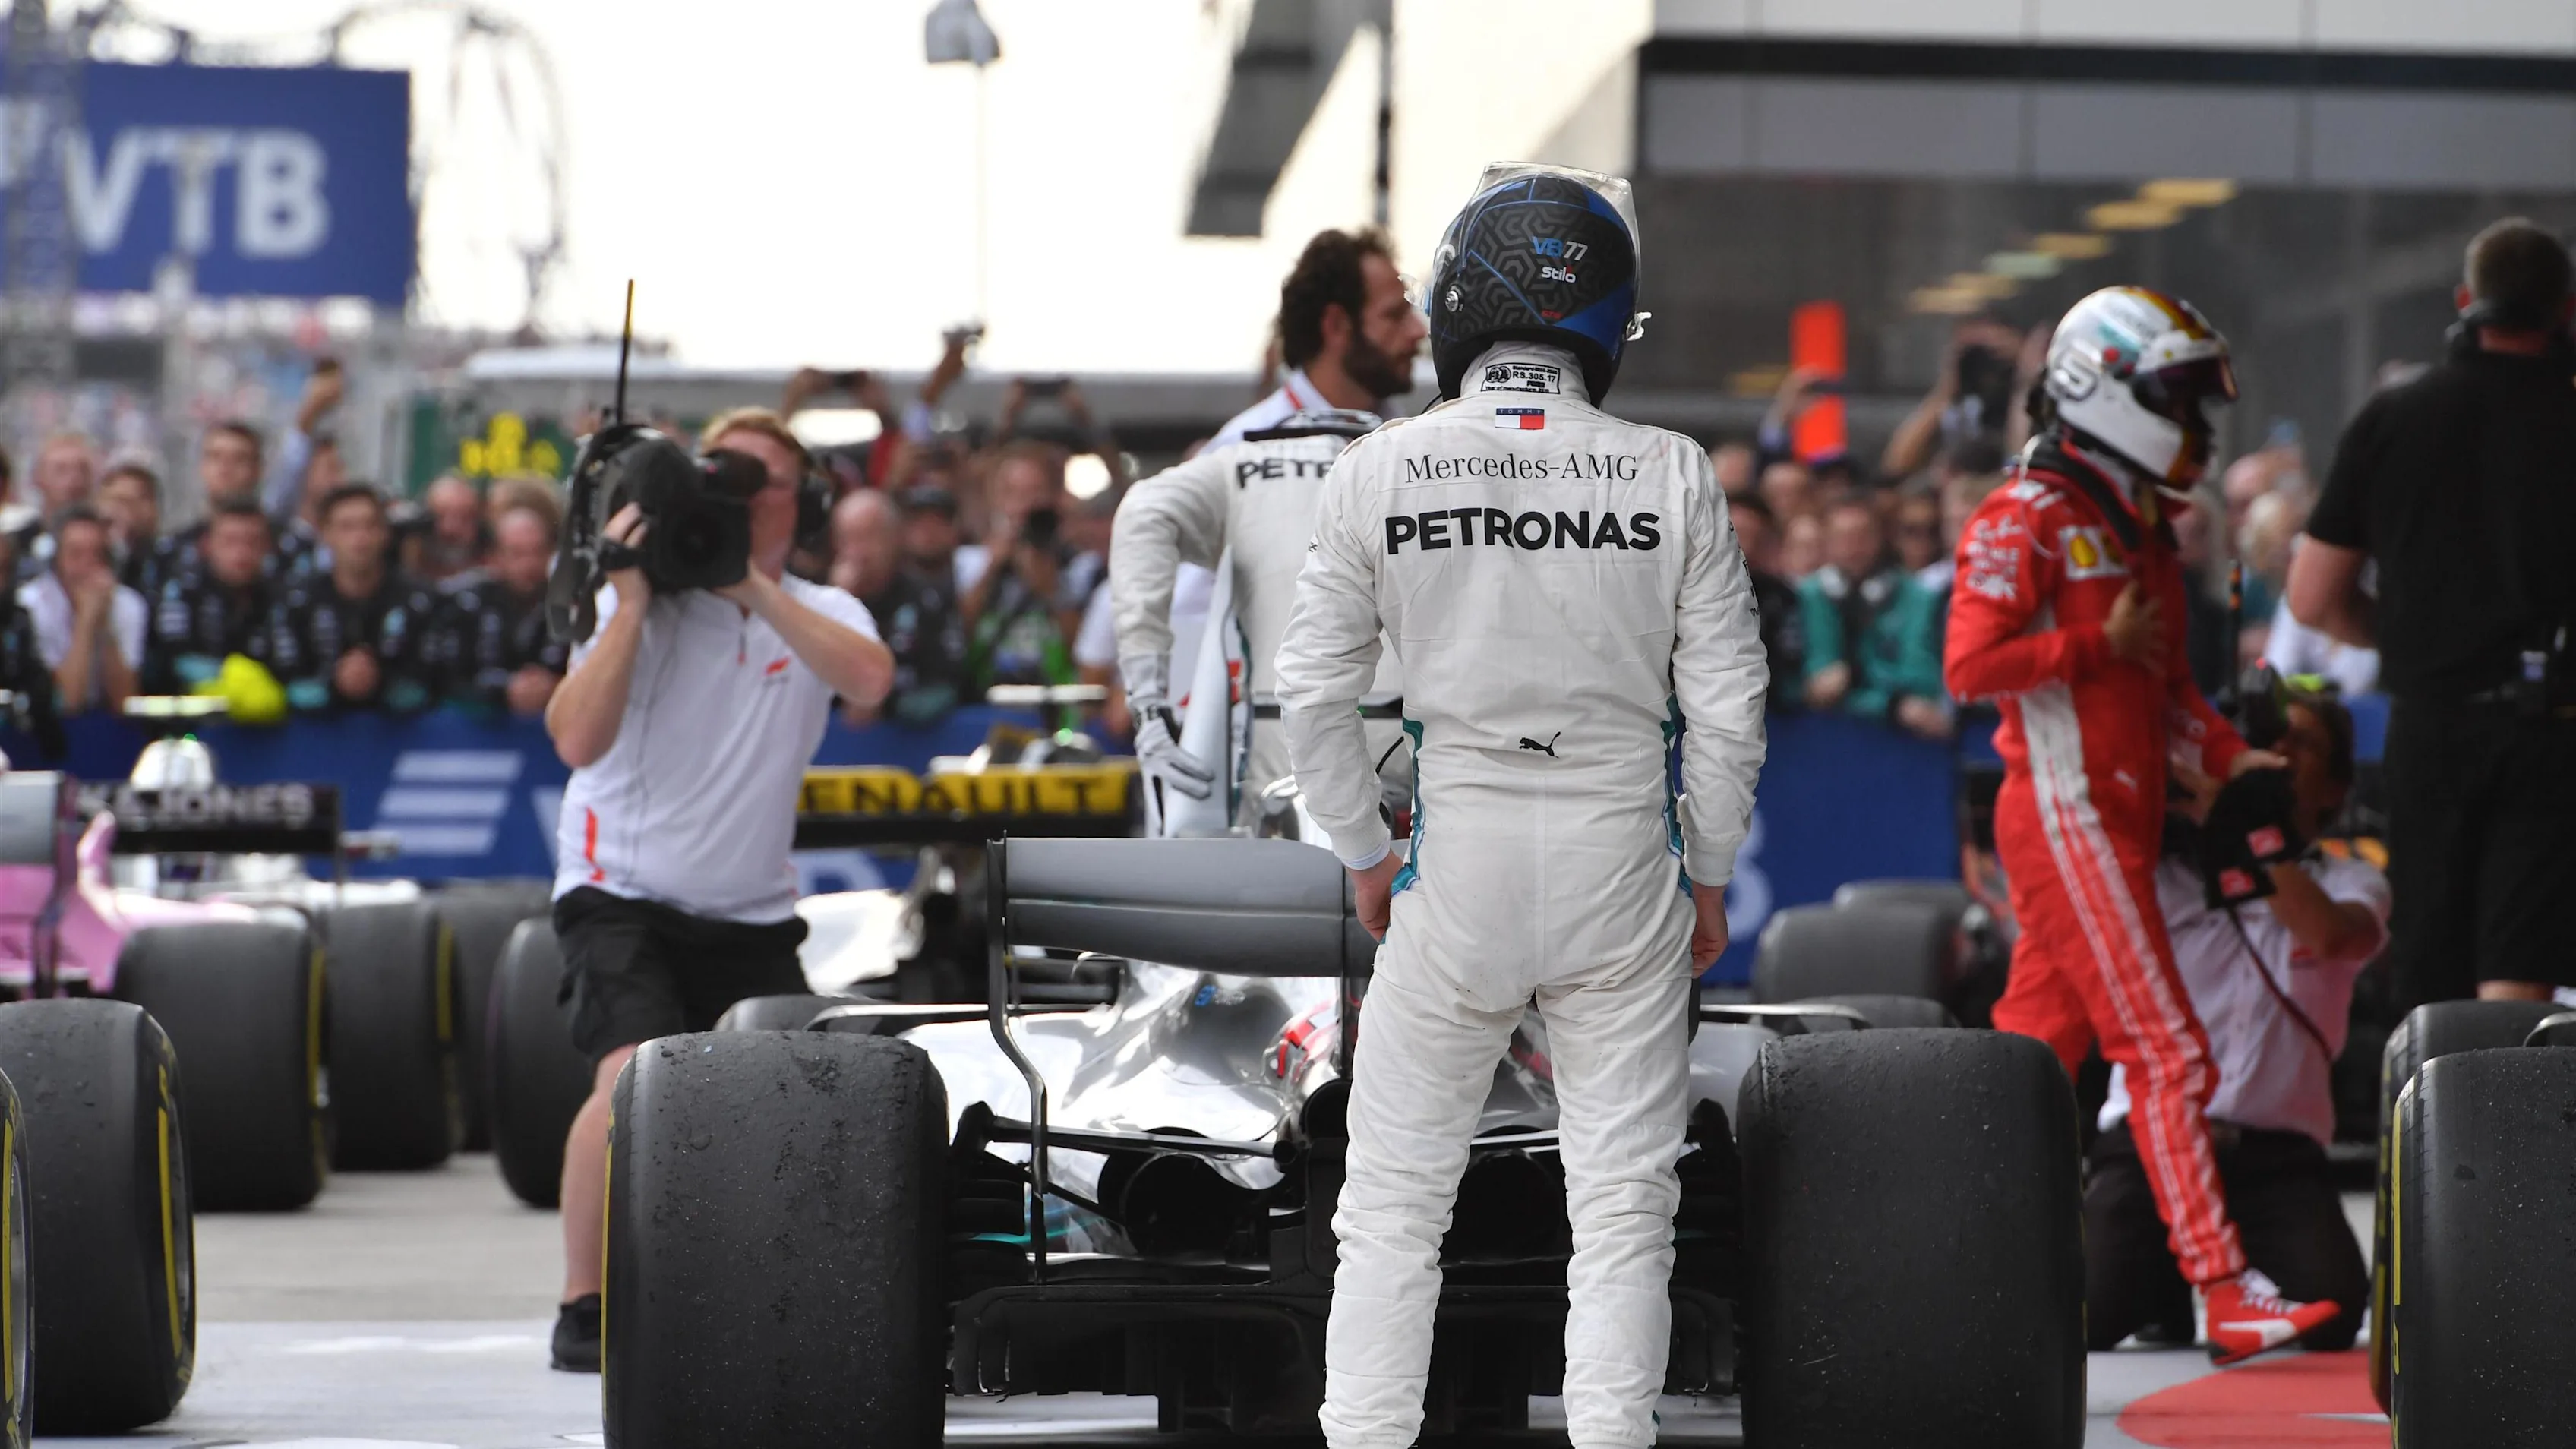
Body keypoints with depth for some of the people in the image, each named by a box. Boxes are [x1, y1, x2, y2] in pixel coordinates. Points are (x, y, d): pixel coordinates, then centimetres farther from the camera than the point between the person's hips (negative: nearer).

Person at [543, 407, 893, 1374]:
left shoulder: (821, 613, 4)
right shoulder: (639, 605, -6)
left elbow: (869, 682, -21)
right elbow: (578, 740, -20)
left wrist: (754, 587, -23)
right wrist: (633, 601, -22)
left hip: (752, 914, 4)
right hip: (624, 895, -4)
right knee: (633, 1076, -25)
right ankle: (583, 1312, -15)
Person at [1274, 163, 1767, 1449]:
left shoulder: (1382, 471, -7)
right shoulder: (1670, 476, -6)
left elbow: (1311, 691, -2)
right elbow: (1728, 705, -2)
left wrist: (1365, 853, 11)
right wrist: (1708, 874, 11)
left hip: (1456, 866, 0)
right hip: (1622, 865, 0)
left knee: (1394, 1205, 9)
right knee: (1623, 1209, 8)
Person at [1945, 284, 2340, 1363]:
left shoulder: (2137, 527, 19)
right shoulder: (2028, 517, -11)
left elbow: (2164, 685, 25)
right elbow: (1969, 667, -19)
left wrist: (2229, 757, 10)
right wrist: (2101, 643, -14)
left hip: (2118, 819, 9)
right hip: (2065, 814, -9)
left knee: (2036, 1050, 10)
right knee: (2167, 1053, -13)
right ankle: (2226, 1294, -15)